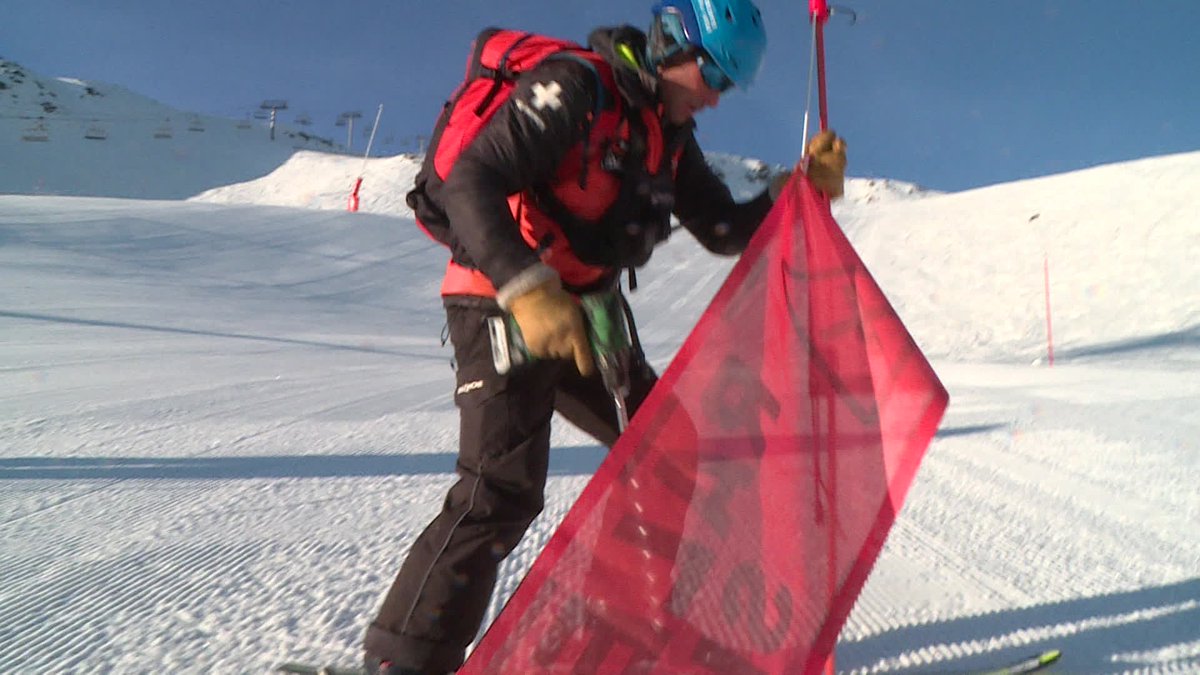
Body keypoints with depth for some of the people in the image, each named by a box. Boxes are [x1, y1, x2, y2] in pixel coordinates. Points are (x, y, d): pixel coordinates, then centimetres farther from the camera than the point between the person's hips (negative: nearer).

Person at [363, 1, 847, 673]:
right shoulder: (573, 89, -16)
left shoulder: (669, 134, 11)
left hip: (582, 317, 9)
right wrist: (529, 289, -38)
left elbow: (727, 231, 14)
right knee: (503, 492, -16)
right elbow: (471, 185, -26)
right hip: (504, 308, -8)